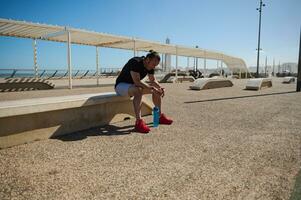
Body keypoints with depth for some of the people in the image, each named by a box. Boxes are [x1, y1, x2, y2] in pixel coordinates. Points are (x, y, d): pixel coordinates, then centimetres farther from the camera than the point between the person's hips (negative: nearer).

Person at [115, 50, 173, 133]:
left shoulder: (150, 66, -3)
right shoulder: (135, 62, -27)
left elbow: (153, 80, 7)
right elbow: (136, 81, -35)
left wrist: (160, 87, -14)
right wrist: (152, 88, -34)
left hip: (133, 86, 8)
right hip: (121, 85, -8)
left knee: (156, 90, -2)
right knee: (138, 90, -39)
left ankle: (160, 116, 5)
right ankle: (138, 122, -43)